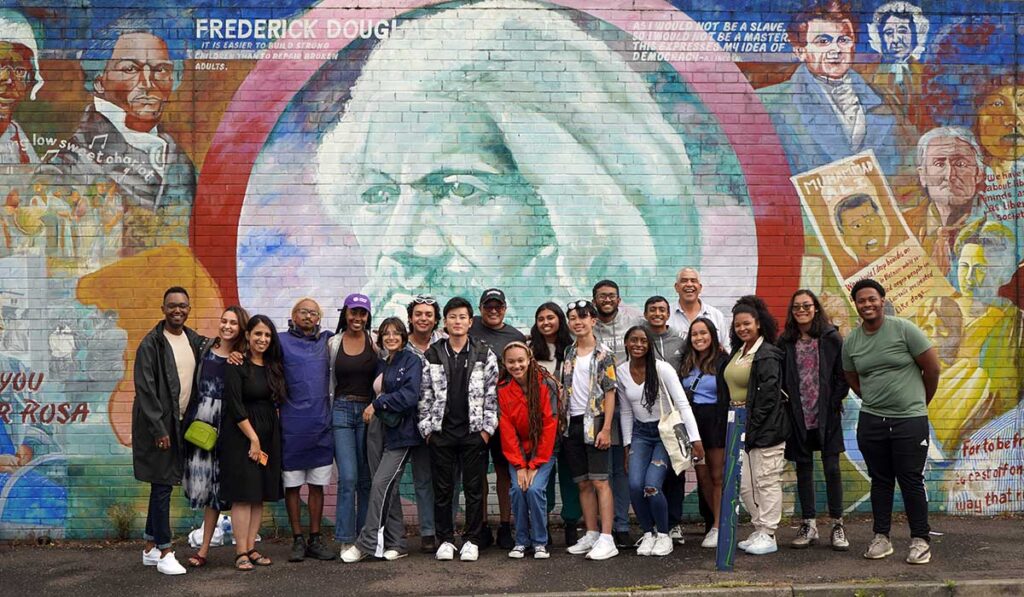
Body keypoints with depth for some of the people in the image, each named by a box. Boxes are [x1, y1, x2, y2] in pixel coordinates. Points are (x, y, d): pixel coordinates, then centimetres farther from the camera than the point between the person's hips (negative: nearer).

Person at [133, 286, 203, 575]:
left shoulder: (194, 340, 7)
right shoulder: (151, 344, -11)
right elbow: (145, 388, -14)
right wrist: (159, 429, -18)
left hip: (182, 423, 6)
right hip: (159, 425, -6)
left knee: (162, 485, 14)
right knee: (162, 486, -2)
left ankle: (150, 548, 25)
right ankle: (164, 552, 7)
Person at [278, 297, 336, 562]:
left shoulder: (326, 340, 12)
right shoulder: (281, 341, 3)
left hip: (321, 424, 3)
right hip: (291, 425, -3)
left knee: (317, 485, 8)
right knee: (292, 485, 4)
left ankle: (315, 540, 17)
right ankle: (297, 540, 15)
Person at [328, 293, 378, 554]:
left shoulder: (375, 342, 3)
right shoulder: (333, 343, 5)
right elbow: (329, 381, 11)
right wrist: (327, 414, 9)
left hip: (369, 412, 0)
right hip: (342, 411, 0)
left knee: (366, 479, 5)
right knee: (348, 477, -8)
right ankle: (346, 540, 0)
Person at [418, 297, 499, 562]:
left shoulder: (485, 355, 3)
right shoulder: (432, 356, 6)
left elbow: (491, 395, 2)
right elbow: (425, 395, 7)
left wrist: (486, 429, -5)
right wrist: (427, 428, 1)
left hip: (474, 433, -1)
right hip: (441, 432, 1)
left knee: (474, 488, 3)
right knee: (442, 489, 6)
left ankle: (472, 540, 14)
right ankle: (445, 540, 17)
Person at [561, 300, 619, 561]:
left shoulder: (603, 354, -4)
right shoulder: (568, 354, 13)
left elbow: (610, 393, -8)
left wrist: (606, 428, -15)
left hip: (594, 422, -6)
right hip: (572, 424, 6)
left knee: (599, 481, -8)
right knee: (583, 483, 9)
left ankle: (606, 539, -8)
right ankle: (591, 535, 17)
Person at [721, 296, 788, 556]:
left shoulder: (768, 355, -12)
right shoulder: (736, 353, 14)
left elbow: (769, 395, -17)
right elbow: (727, 389, 20)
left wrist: (752, 425, -17)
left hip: (765, 427, -9)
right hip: (740, 427, 9)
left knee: (767, 481, -1)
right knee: (744, 484, 11)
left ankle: (768, 535, 7)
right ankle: (759, 530, 22)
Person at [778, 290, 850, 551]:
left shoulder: (831, 338, -2)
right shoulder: (785, 342, 3)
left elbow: (843, 374, -2)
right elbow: (780, 378, 6)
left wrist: (834, 402, -7)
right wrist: (788, 402, -2)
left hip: (827, 415, -2)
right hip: (799, 416, 2)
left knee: (832, 468, 0)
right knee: (803, 468, 9)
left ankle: (837, 526, 11)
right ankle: (809, 526, 18)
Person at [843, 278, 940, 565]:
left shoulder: (904, 329, -8)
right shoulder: (851, 342, 4)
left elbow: (932, 367, -3)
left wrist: (921, 402, 8)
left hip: (910, 420, -4)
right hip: (871, 420, 4)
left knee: (911, 481, 1)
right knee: (880, 480, 11)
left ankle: (920, 541, 12)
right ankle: (881, 538, 20)